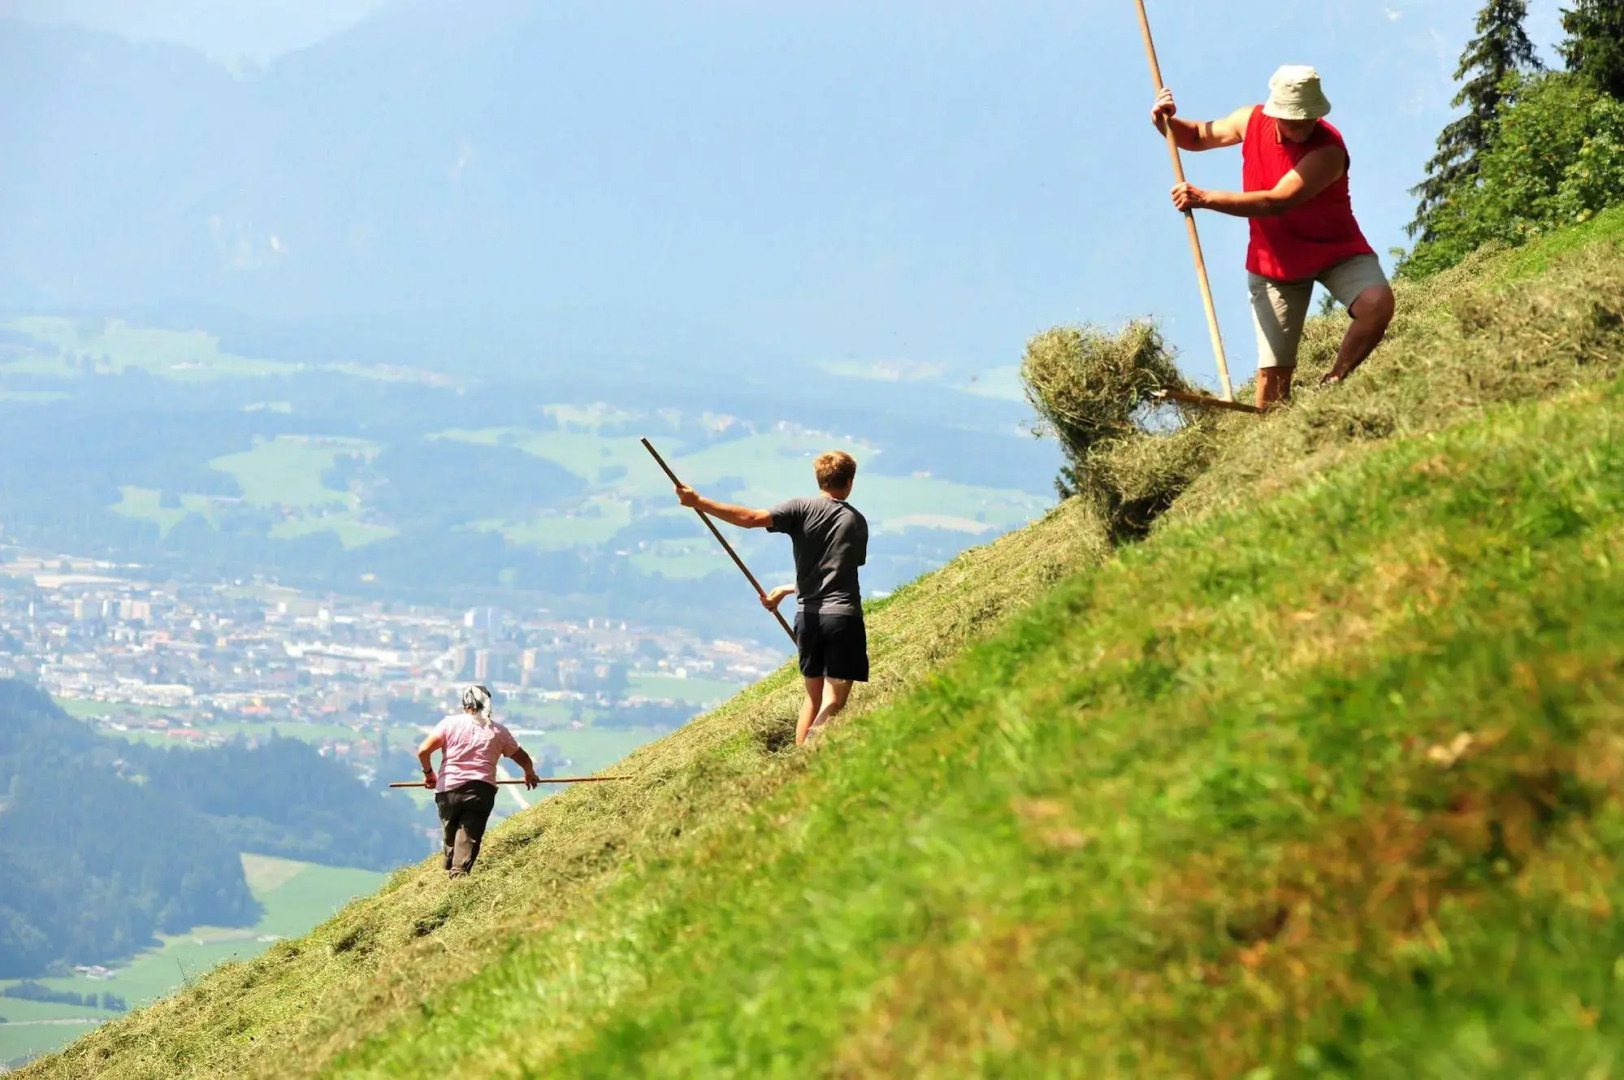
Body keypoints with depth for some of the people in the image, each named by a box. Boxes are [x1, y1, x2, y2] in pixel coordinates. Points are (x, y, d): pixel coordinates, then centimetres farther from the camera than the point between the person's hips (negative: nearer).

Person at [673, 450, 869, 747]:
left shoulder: (803, 509, 2)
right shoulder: (857, 522, 10)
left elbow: (750, 519, -10)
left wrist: (698, 502, -6)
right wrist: (786, 590, 25)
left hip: (808, 616, 2)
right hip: (843, 615, -2)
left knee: (814, 697, 18)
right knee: (832, 704, -6)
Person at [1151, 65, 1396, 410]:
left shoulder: (1328, 149, -28)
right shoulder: (1251, 121, -9)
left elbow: (1276, 203, -36)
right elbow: (1199, 136, 12)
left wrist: (1204, 199, -38)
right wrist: (1167, 123, -10)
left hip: (1335, 251, -3)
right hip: (1275, 261, 3)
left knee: (1377, 303, -30)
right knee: (1274, 369, -4)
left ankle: (1334, 382, -11)